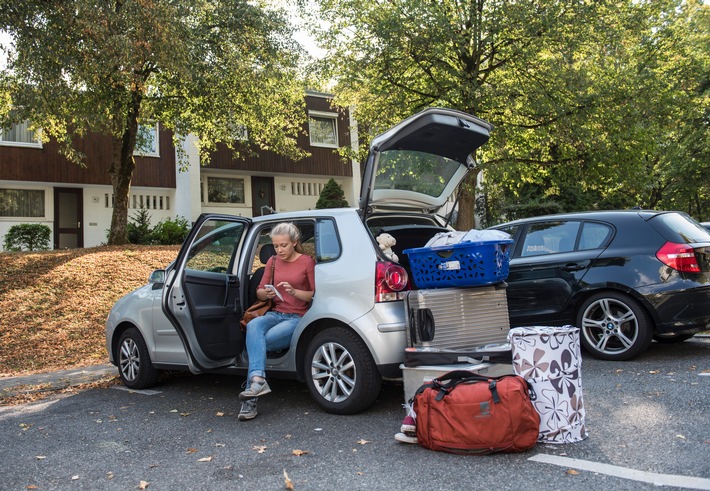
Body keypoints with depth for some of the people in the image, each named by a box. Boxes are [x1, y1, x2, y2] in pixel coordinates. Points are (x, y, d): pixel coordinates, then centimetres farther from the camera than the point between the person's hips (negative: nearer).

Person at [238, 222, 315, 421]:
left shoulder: (307, 262, 0)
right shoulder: (273, 261, 14)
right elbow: (259, 292, 16)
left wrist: (294, 292, -17)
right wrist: (266, 293, -8)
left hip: (297, 317, -4)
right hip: (275, 314, 4)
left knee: (256, 341, -27)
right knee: (253, 326, -32)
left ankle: (254, 384, -20)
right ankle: (258, 379, -45)